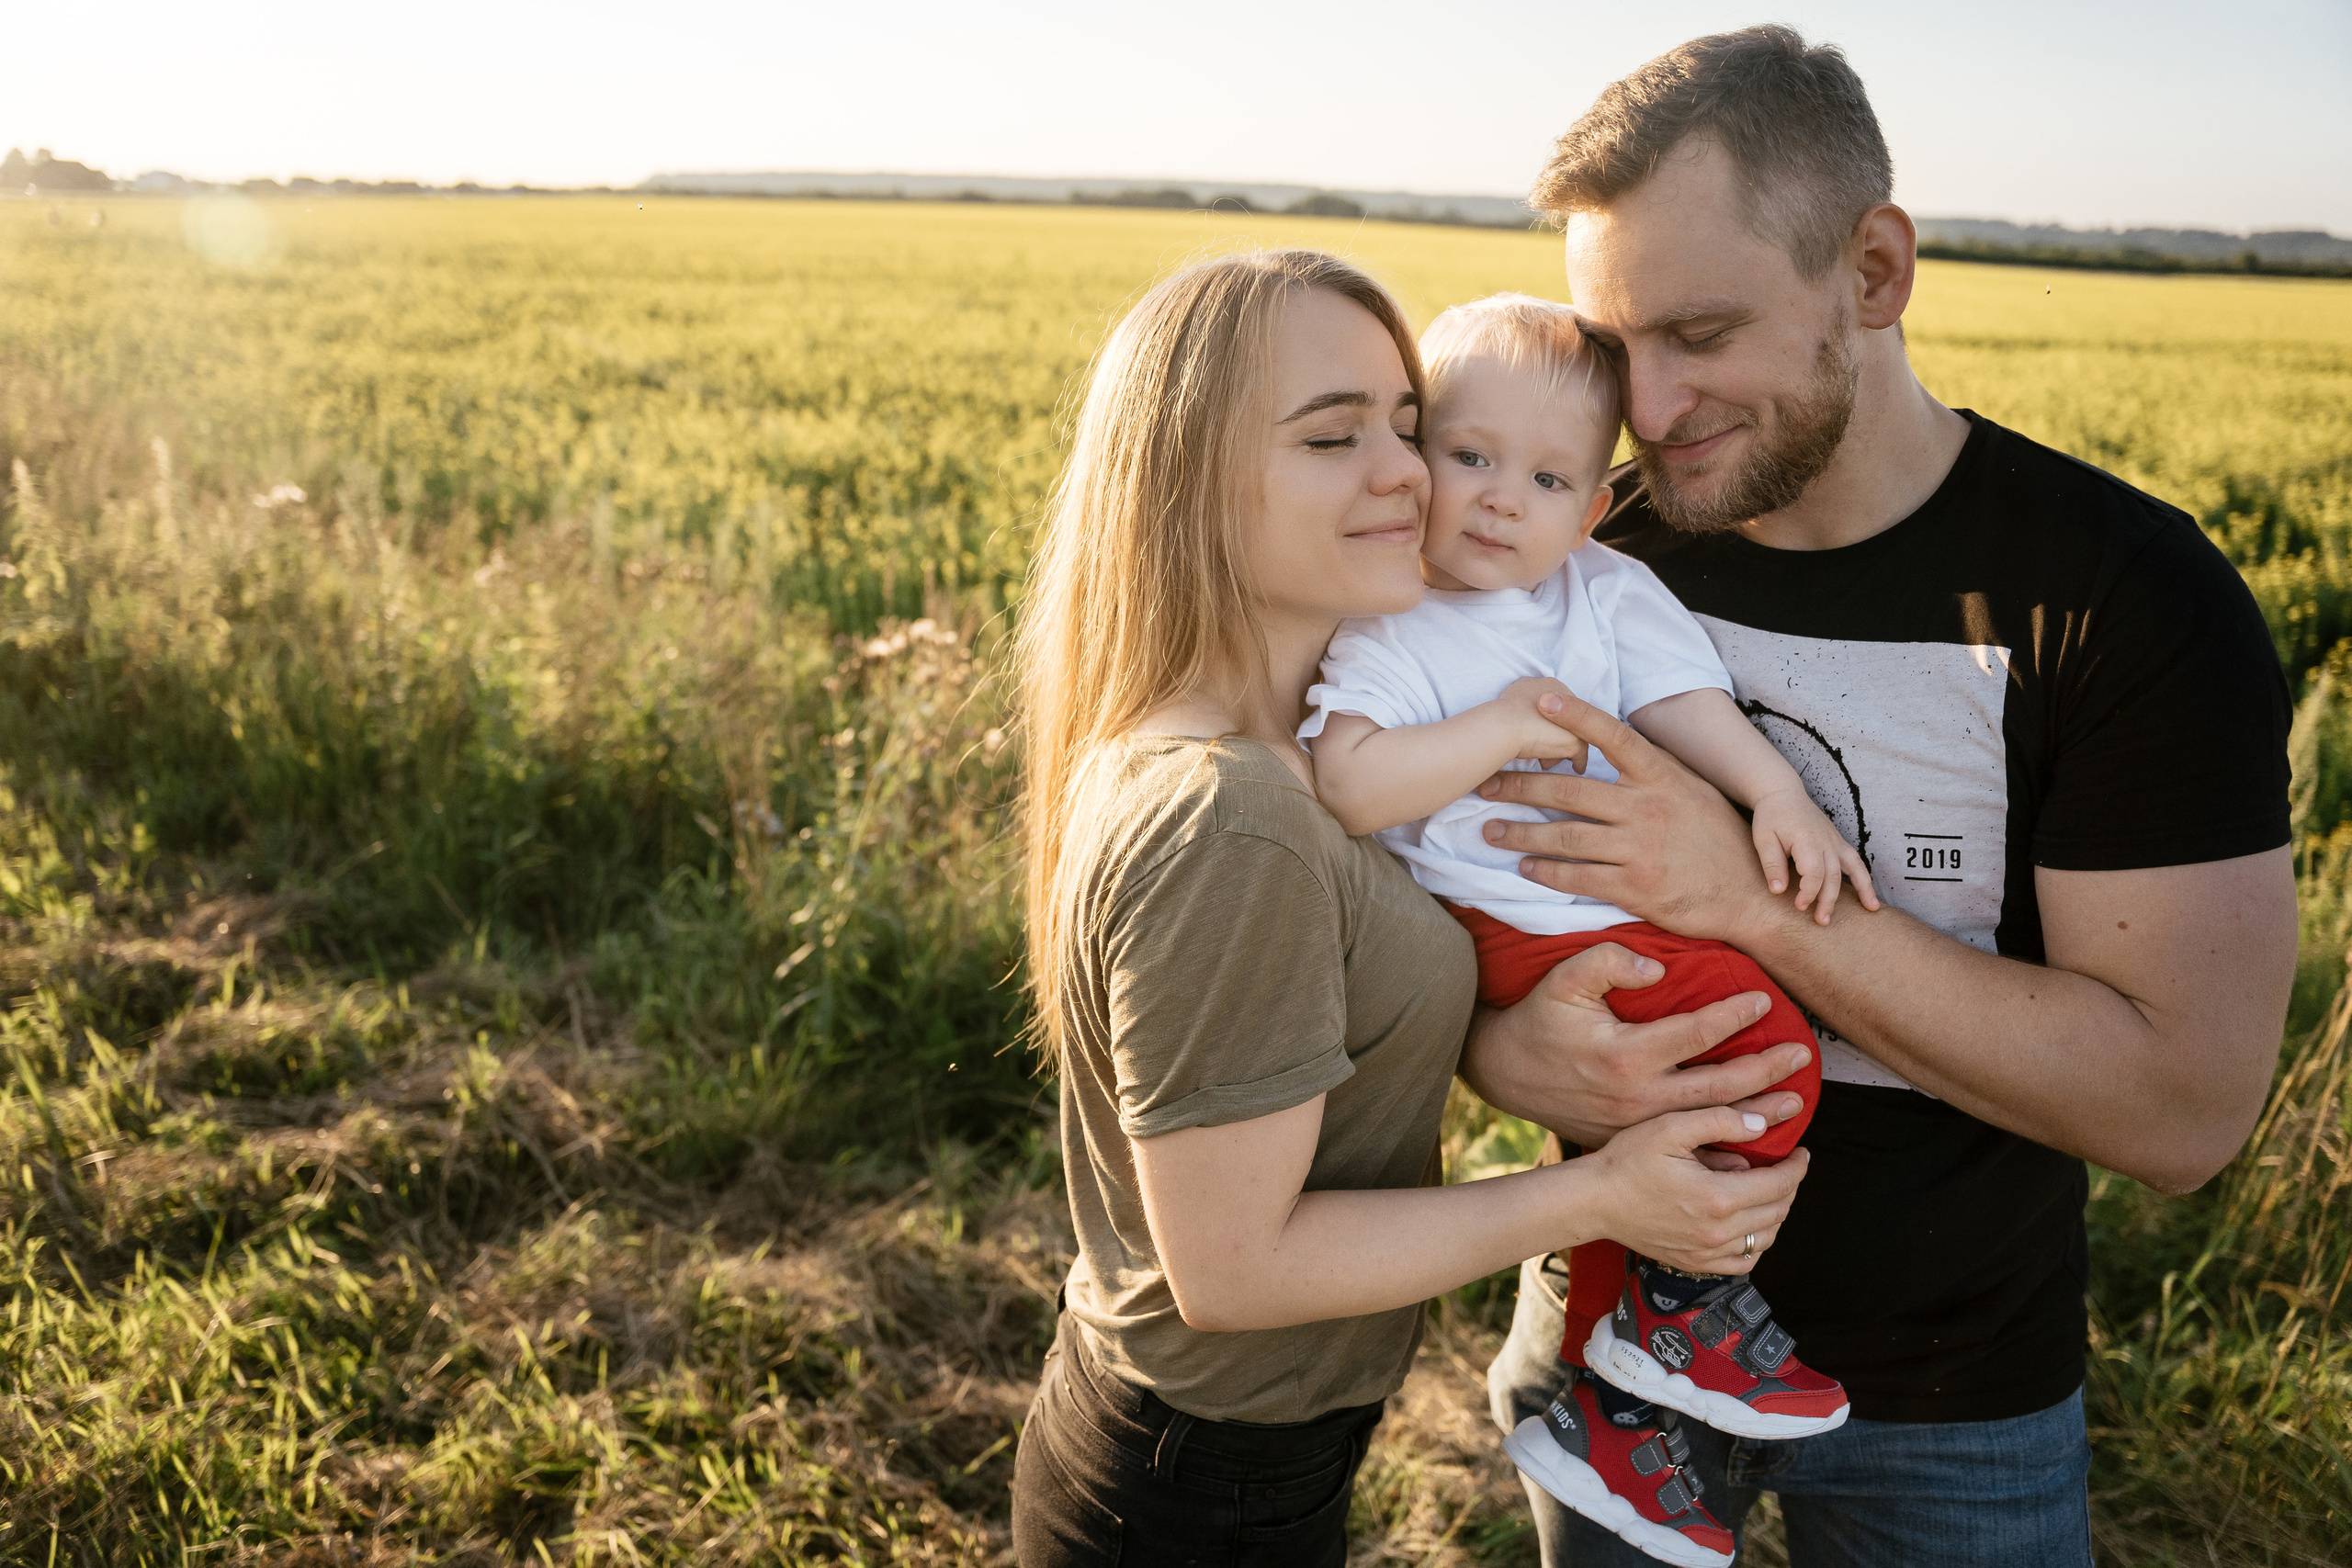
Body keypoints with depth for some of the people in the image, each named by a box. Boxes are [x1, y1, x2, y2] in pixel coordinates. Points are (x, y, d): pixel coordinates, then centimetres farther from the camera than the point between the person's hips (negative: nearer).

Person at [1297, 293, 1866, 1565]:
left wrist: (1779, 796, -13)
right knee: (1760, 1023, -21)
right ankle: (1688, 1313, -3)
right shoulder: (1387, 631, -6)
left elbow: (1682, 696, 2)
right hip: (1503, 927, -7)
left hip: (1616, 906, 7)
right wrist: (1494, 730, -21)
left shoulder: (1607, 594, 10)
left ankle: (1605, 1419, 32)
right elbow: (1346, 786, -18)